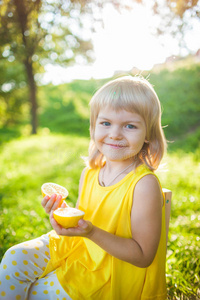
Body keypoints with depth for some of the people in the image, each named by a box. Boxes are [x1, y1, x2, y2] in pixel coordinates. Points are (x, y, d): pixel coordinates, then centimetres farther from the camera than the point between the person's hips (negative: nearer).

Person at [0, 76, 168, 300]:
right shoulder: (89, 173, -5)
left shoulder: (144, 184, -26)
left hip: (115, 270, -5)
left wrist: (92, 232, -32)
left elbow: (143, 256, -21)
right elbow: (83, 221, 7)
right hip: (80, 248, 6)